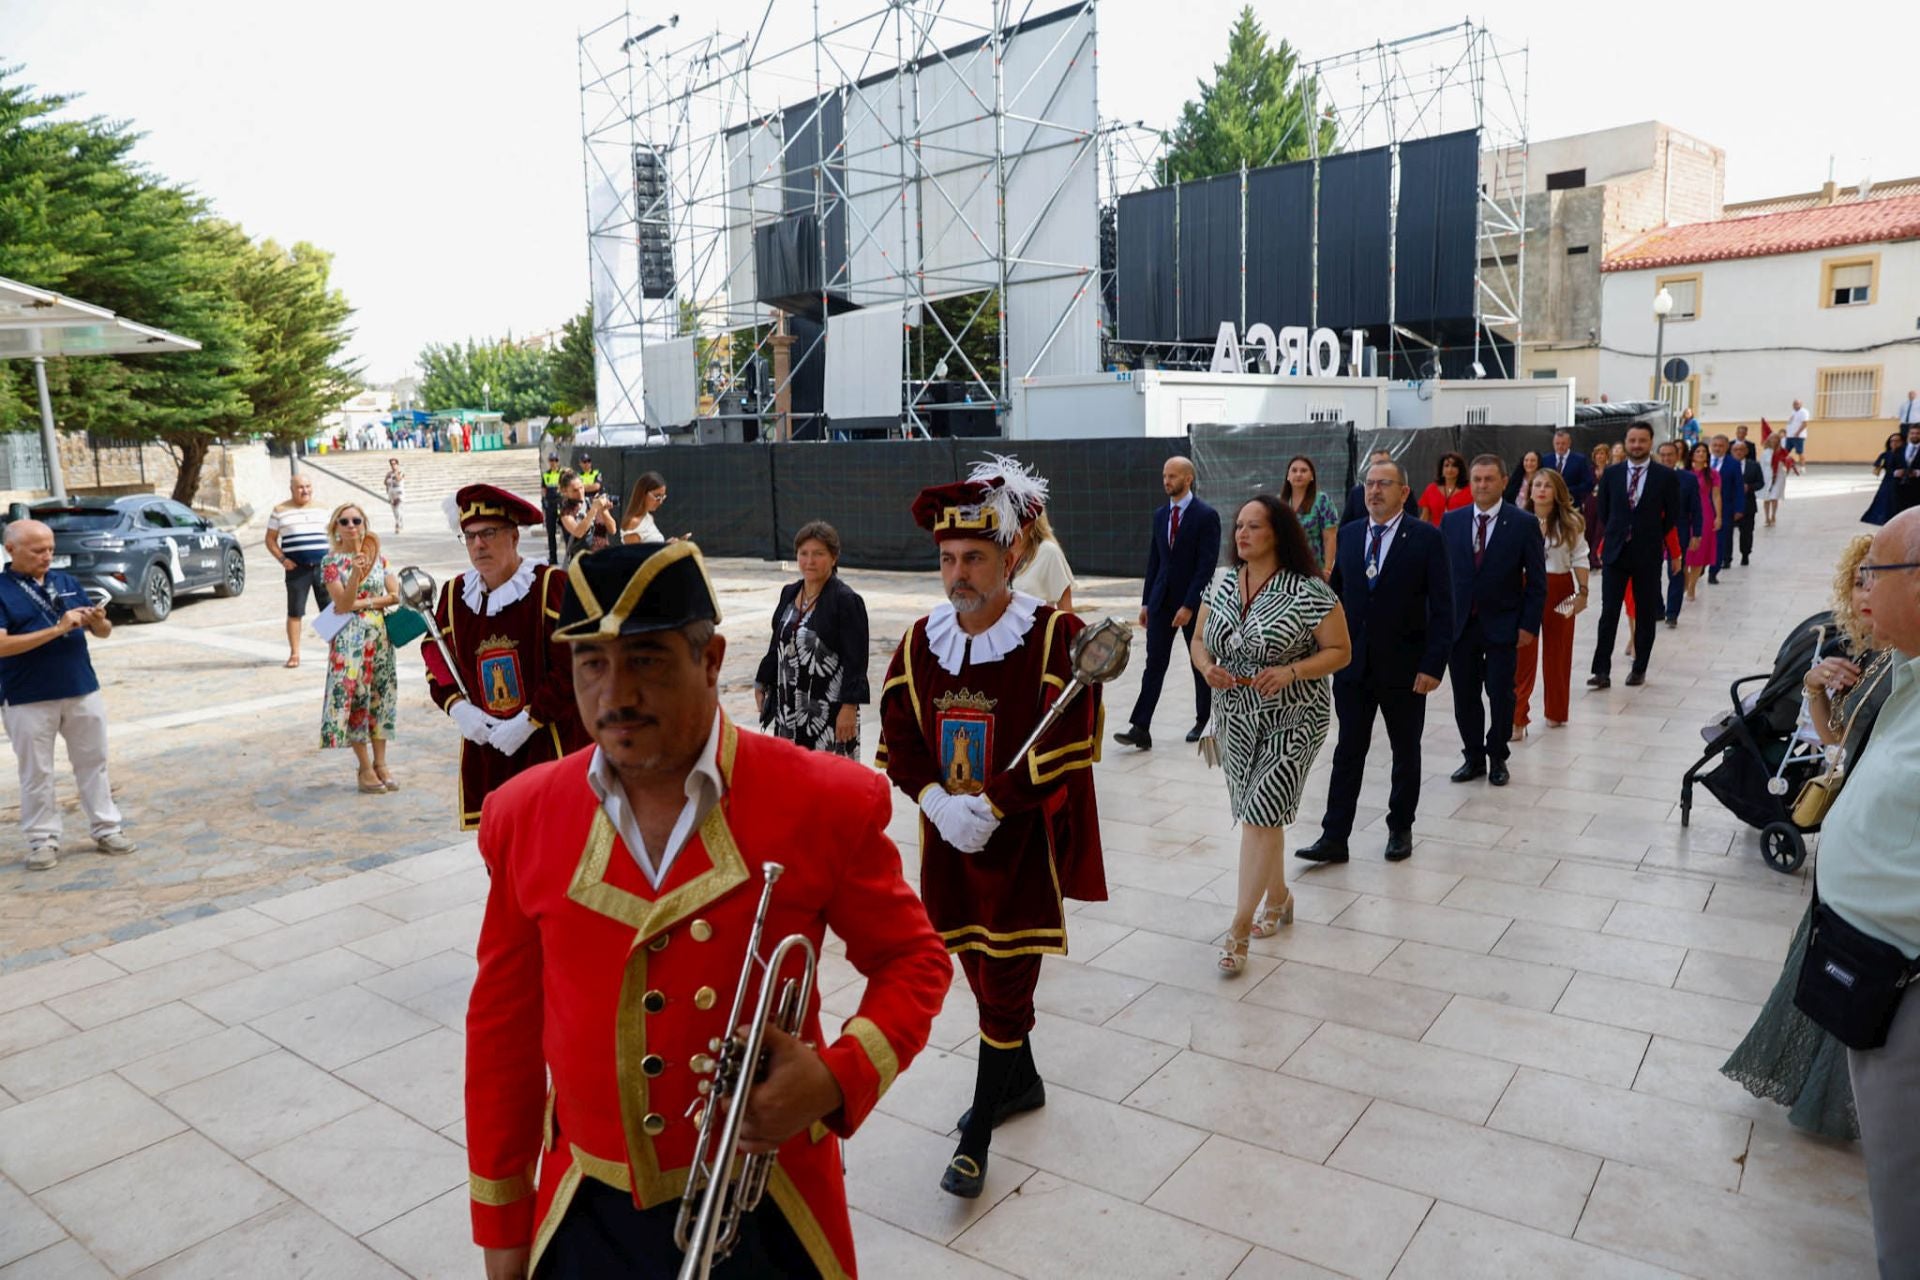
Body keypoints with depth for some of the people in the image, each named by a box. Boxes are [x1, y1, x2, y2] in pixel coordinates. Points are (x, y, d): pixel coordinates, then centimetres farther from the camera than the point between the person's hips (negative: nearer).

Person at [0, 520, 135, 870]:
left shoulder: (68, 581, 7)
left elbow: (103, 633, 10)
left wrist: (99, 622, -14)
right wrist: (57, 629, -24)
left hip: (83, 692, 4)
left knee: (93, 763, 12)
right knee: (36, 774, 7)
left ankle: (106, 829, 22)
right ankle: (42, 840, 17)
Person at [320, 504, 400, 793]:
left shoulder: (378, 558, 6)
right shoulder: (331, 562, -3)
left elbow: (396, 595, 0)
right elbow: (342, 604, -13)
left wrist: (363, 602, -11)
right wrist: (355, 572, -25)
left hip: (380, 636, 3)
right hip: (350, 639, -3)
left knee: (380, 696, 7)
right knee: (354, 697, -2)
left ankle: (380, 764, 15)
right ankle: (366, 768, 7)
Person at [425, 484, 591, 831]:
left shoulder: (552, 586, -8)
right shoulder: (455, 593, 7)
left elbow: (574, 667, -11)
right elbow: (435, 660, 16)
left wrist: (528, 721, -14)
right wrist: (459, 708, -2)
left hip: (552, 749, -4)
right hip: (485, 753, 5)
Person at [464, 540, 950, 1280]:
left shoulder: (823, 803, -17)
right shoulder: (524, 816, -7)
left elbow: (912, 960, -4)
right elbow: (506, 1022, 2)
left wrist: (838, 1079, -22)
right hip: (586, 1218, 3)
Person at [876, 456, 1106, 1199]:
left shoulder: (1057, 636, -13)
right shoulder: (920, 642, 2)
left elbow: (1067, 743, -17)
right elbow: (897, 739, 3)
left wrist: (991, 806, -21)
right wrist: (937, 802, -14)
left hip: (1025, 839, -5)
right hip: (948, 834, 5)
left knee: (1006, 981, 1)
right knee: (979, 970, 18)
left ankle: (977, 1135, 16)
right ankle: (1022, 1082, 42)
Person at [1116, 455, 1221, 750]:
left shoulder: (1206, 516, -9)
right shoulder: (1160, 515, 10)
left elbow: (1207, 565, -15)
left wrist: (1189, 606, -19)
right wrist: (1146, 602, 9)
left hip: (1193, 602, -5)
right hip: (1161, 601, 5)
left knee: (1201, 663, 10)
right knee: (1154, 664, -2)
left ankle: (1203, 721, 25)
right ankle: (1140, 729, -7)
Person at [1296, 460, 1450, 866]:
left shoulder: (1426, 537, -8)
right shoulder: (1348, 534, 5)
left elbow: (1442, 607, -9)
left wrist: (1433, 664, -15)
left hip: (1404, 667, -3)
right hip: (1352, 664, 3)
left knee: (1406, 752, 13)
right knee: (1348, 752, 5)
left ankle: (1400, 829, 29)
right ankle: (1334, 837, 10)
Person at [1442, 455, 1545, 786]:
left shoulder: (1524, 524, -5)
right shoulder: (1451, 521, 3)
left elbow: (1536, 581, -3)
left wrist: (1529, 625, -8)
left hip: (1502, 625, -2)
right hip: (1459, 624, 3)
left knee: (1501, 695, 5)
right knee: (1464, 696, 8)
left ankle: (1497, 758, 23)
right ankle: (1474, 757, 24)